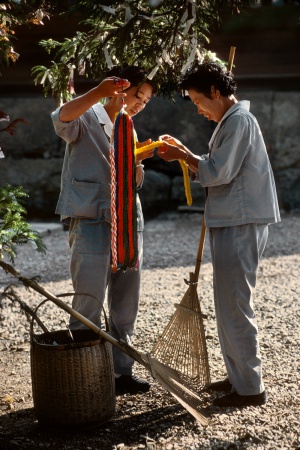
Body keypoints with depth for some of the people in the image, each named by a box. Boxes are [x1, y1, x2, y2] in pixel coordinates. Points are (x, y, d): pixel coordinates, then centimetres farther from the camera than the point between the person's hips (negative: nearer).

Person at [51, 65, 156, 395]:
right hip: (91, 224, -8)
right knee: (88, 308, -7)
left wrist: (138, 160, -1)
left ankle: (122, 372, 20)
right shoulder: (89, 117, -1)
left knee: (125, 306, 11)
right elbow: (61, 120, -26)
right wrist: (99, 92, -38)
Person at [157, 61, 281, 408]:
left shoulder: (239, 121, -14)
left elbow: (218, 173, -19)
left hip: (241, 226, -11)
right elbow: (217, 172, 18)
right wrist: (185, 156, 7)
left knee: (234, 306, -7)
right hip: (231, 223, 11)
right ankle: (239, 376, 25)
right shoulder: (230, 121, 18)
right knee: (228, 304, 16)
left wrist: (184, 156, -6)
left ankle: (250, 388, 1)